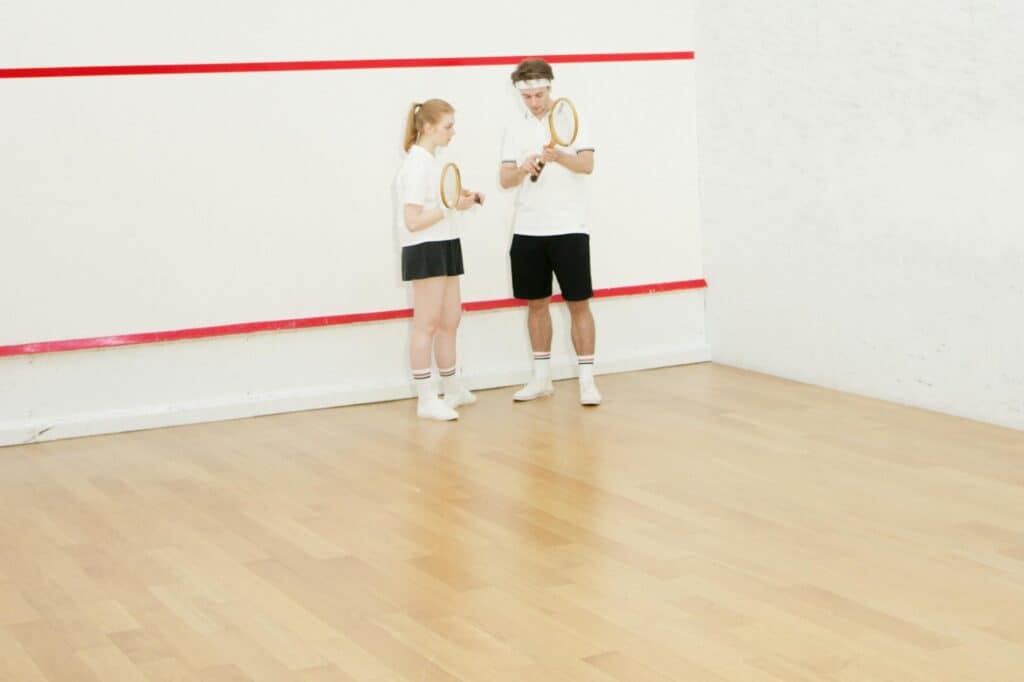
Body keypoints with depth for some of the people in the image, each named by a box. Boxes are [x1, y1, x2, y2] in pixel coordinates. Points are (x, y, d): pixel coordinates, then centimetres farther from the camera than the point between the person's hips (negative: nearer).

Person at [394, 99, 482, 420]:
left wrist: (460, 196, 5)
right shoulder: (416, 165, -16)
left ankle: (452, 390, 27)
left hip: (445, 247, 10)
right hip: (424, 250, -10)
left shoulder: (431, 161, 13)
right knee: (427, 324, -6)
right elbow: (413, 221, -20)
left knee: (449, 321, 15)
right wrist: (452, 206, -22)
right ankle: (426, 399, -3)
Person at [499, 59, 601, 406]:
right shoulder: (515, 129, 9)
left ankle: (587, 380, 0)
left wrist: (558, 156, -32)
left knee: (578, 304, -3)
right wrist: (523, 169, -21)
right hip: (527, 232, 3)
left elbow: (587, 164, -12)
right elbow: (505, 179, 2)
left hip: (569, 229, -3)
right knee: (536, 303, 9)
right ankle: (541, 378, 19)